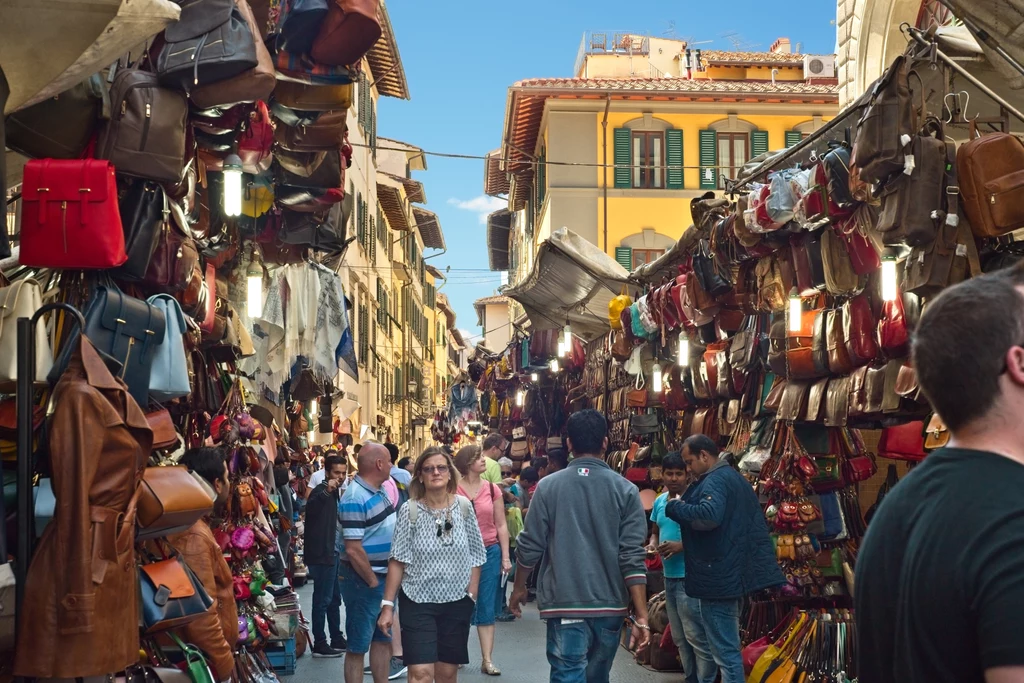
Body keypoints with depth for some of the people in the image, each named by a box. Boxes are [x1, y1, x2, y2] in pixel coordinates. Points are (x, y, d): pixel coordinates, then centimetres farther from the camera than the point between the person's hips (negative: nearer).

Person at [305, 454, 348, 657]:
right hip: (322, 554, -9)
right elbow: (310, 508, -34)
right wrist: (326, 491, -46)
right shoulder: (321, 491, -13)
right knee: (322, 600, -5)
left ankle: (337, 640, 23)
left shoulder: (336, 492, 14)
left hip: (334, 553, 9)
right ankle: (319, 644, 0)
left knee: (334, 599, 15)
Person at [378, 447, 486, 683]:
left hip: (456, 602, 2)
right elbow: (398, 561, -5)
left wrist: (471, 596, -1)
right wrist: (387, 605, -7)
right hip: (417, 602, -2)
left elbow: (475, 557, 5)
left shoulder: (464, 507, 0)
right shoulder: (409, 511, -6)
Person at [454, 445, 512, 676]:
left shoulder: (492, 489, 2)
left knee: (486, 608, 4)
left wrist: (505, 557, 2)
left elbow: (501, 525, 6)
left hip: (489, 552, 2)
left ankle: (487, 660, 6)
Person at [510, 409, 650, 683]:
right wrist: (641, 617, -6)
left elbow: (530, 547, 0)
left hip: (565, 602, -2)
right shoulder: (625, 490, -3)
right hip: (610, 604, 2)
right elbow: (633, 558, -8)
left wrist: (519, 588, 18)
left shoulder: (548, 487, -3)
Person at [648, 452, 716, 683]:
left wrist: (682, 546, -25)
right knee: (680, 638, 16)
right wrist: (653, 544, 2)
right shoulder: (659, 502, 11)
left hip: (690, 577, -8)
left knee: (697, 636, -6)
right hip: (669, 577, 8)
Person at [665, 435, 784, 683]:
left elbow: (709, 516, -33)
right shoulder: (735, 477, 19)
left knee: (725, 650, -9)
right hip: (734, 573, 11)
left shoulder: (715, 481, -14)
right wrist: (685, 544, 25)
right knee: (729, 646, 18)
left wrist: (675, 507, -17)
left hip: (719, 576, -11)